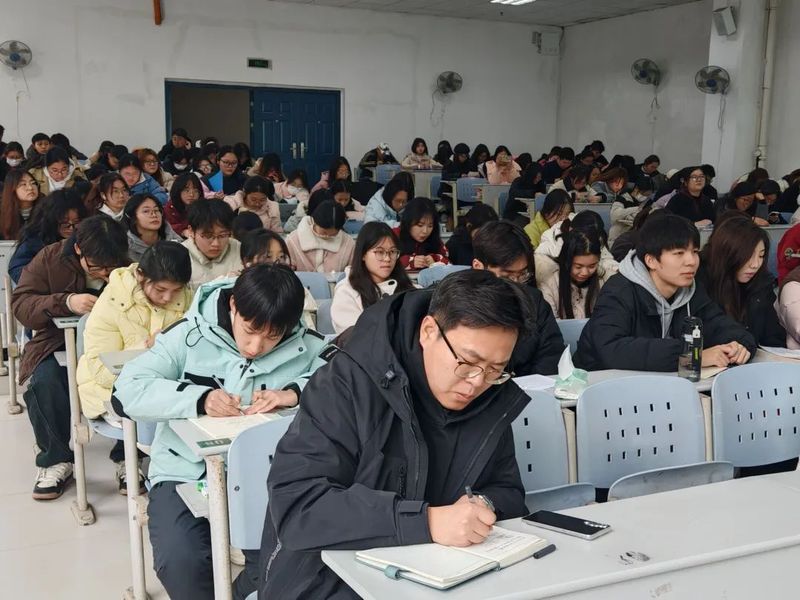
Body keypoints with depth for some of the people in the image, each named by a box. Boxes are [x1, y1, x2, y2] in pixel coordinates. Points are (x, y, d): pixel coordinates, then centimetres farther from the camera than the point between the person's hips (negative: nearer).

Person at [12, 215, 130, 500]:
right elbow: (20, 303, -11)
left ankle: (127, 457, -9)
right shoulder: (50, 259, -7)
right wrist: (66, 303, -28)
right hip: (59, 345, 0)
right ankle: (55, 460, -10)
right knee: (44, 381, -32)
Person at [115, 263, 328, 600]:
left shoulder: (306, 348, -3)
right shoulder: (191, 334, -6)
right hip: (188, 471, -1)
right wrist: (198, 399, -27)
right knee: (180, 561, -26)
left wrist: (296, 392, -26)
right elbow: (128, 390, -11)